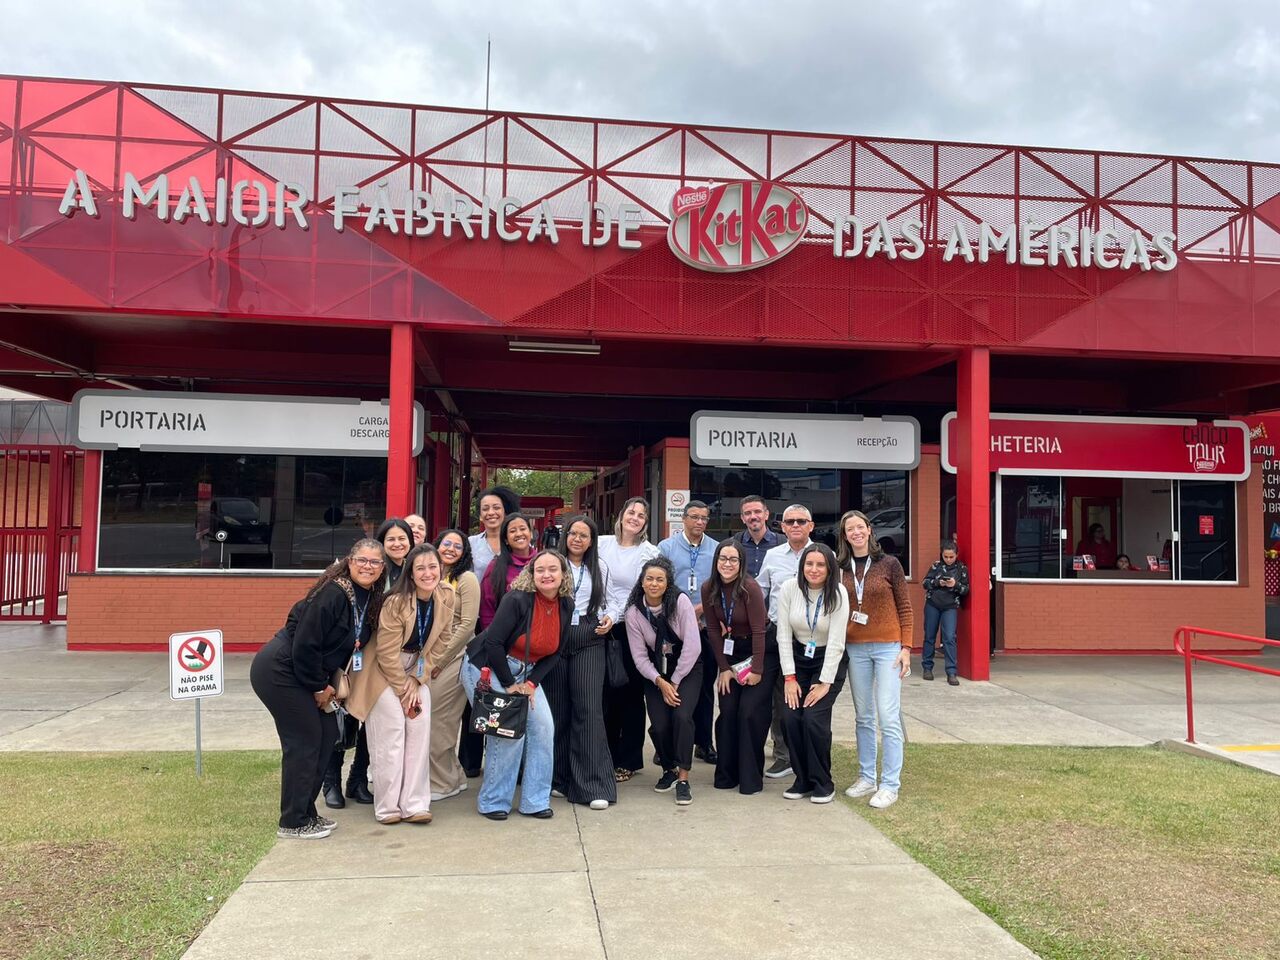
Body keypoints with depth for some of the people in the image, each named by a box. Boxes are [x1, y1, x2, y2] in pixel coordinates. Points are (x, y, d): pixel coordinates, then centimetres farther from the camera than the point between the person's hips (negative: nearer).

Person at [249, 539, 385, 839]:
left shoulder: (371, 599, 3)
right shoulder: (333, 593, -24)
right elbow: (304, 645, -24)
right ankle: (293, 823, 8)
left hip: (307, 674, 9)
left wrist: (326, 684, 3)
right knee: (304, 741, -5)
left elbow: (349, 647, 13)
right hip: (278, 671, -9)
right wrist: (320, 687, -14)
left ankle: (306, 812, 23)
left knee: (327, 735, 10)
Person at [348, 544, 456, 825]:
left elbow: (440, 642, -4)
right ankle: (388, 807, 1)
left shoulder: (446, 597, -12)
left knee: (420, 727, -5)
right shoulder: (396, 603, -26)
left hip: (417, 667, 5)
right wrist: (403, 691, -14)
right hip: (384, 669, -5)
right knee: (392, 731, -10)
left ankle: (414, 804, 1)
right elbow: (388, 653, -21)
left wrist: (416, 681, -9)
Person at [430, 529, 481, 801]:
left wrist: (441, 660, -11)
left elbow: (467, 625, -12)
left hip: (455, 656, -6)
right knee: (426, 715, 7)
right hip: (431, 656, 6)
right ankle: (453, 777, 22)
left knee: (438, 719, -5)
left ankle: (443, 783, 10)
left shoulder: (466, 579, -7)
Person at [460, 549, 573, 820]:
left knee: (544, 727, -6)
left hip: (526, 672, 6)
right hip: (487, 668, -6)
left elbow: (554, 653, 4)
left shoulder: (565, 606, -4)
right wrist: (509, 685, -17)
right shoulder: (518, 599, -22)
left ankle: (535, 801, 8)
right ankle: (493, 802, 5)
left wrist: (531, 684, -8)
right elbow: (493, 643, -22)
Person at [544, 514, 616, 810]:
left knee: (589, 708, -7)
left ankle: (594, 785, -6)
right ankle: (558, 778, 15)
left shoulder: (600, 569, 16)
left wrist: (607, 619, 3)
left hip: (589, 641, 1)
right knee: (557, 709, 2)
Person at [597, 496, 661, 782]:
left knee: (631, 692, 3)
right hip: (606, 628, 3)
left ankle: (628, 760, 13)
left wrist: (614, 615, -19)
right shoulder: (602, 544, 7)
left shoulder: (648, 552, -2)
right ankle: (608, 755, 21)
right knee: (607, 691, 7)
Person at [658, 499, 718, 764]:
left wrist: (701, 607, -12)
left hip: (706, 627, 2)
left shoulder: (716, 550, 6)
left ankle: (704, 742, 18)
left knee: (705, 685, 7)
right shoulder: (667, 547, 2)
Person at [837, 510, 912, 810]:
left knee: (888, 717, -5)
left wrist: (906, 647, -6)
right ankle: (866, 777, 21)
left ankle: (890, 785, 2)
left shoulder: (889, 564, -3)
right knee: (863, 717, 11)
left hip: (887, 647, -3)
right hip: (855, 649, 3)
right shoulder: (840, 568, 5)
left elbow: (904, 608, 0)